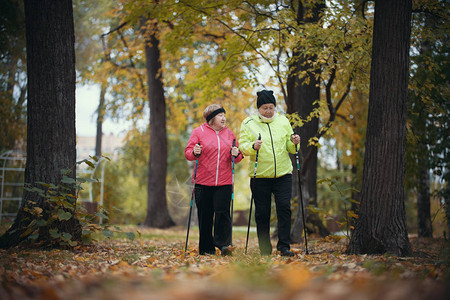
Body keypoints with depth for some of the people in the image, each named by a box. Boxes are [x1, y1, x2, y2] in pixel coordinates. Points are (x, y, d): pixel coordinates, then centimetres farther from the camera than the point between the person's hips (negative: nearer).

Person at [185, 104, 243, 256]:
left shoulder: (229, 133, 12)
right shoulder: (198, 132, 4)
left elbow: (237, 156, 16)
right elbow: (188, 152, 2)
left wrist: (236, 154, -7)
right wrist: (194, 153, -20)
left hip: (224, 182, 2)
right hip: (203, 182, -1)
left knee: (223, 212, -10)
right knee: (205, 215, 3)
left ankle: (223, 244, -5)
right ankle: (206, 248, 13)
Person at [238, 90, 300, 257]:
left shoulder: (283, 121, 10)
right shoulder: (248, 123, 2)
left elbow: (289, 148, 14)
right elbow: (242, 146, -4)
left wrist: (294, 143, -8)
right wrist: (253, 147, -24)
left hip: (283, 174, 2)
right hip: (259, 175, -1)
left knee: (284, 208, -9)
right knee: (262, 213, 3)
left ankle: (284, 246, -1)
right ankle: (265, 250, 12)